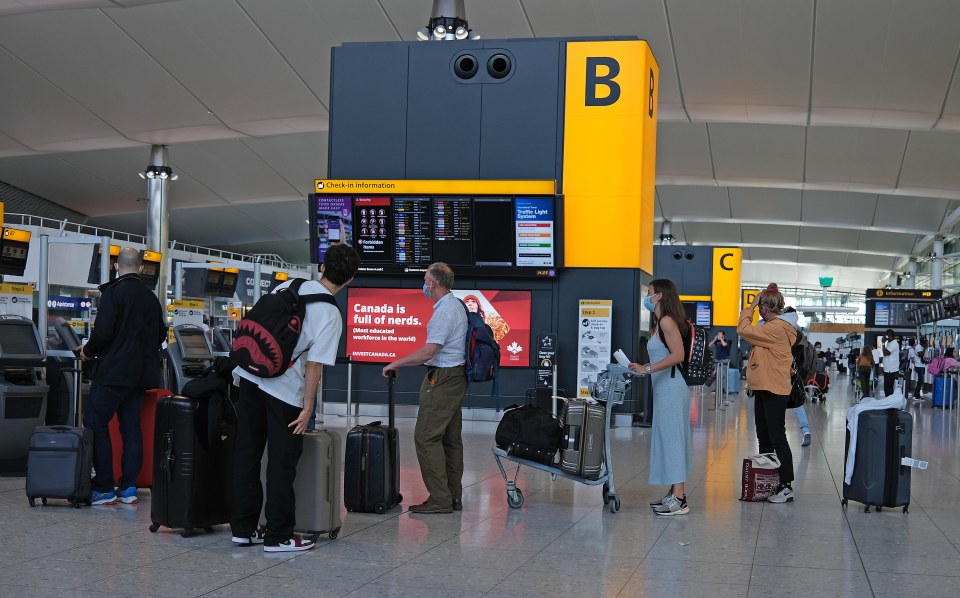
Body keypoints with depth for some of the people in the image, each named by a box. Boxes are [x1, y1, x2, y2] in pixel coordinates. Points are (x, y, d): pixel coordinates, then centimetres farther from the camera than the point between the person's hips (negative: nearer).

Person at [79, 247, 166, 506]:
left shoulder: (114, 291, -10)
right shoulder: (151, 297, 11)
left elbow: (103, 331, -17)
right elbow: (160, 335, 17)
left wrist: (88, 352, 0)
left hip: (114, 371, -7)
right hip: (141, 373, 7)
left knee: (95, 424, 0)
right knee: (131, 428, 9)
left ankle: (104, 488, -3)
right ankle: (128, 487, 10)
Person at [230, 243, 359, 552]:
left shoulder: (288, 286, 5)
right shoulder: (330, 314, -12)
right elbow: (314, 364, -15)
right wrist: (308, 407, -9)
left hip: (248, 376, 6)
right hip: (284, 392, -6)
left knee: (246, 455, 13)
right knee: (282, 464, 5)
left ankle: (243, 529, 22)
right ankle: (278, 536, 12)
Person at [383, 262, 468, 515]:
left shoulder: (444, 311, -17)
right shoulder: (457, 306, 16)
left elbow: (427, 353, -23)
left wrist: (395, 364, -13)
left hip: (442, 378, -11)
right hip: (455, 377, 11)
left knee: (426, 437, -9)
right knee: (451, 439, 11)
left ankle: (440, 499, -9)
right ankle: (454, 497, 14)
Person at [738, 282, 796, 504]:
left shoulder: (776, 328, -18)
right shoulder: (774, 326, 16)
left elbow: (744, 330, -20)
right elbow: (752, 332, 15)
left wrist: (751, 306, -10)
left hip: (773, 390, -11)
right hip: (764, 388, 11)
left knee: (777, 437, -8)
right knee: (764, 436, 15)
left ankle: (786, 486, -5)